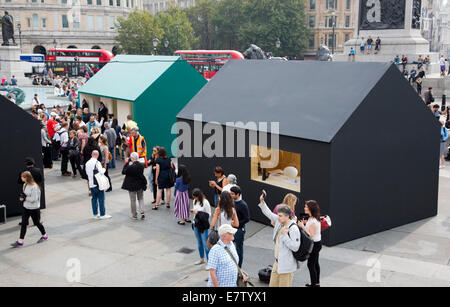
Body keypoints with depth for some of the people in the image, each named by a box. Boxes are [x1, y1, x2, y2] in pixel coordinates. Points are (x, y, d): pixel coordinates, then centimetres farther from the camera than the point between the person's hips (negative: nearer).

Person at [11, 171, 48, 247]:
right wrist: (22, 197, -5)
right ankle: (20, 241, 8)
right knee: (23, 224, 5)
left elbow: (34, 199, -24)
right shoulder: (25, 185, 2)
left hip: (34, 208, -7)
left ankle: (44, 236, 32)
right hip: (26, 207, 7)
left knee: (37, 223, 9)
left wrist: (25, 198, -21)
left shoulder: (34, 187, -24)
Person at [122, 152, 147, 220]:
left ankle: (134, 215, 15)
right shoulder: (141, 166, -8)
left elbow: (123, 172, -11)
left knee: (133, 200, 9)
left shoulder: (130, 167, -24)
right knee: (141, 199, 17)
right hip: (140, 185, 4)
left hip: (132, 185, -4)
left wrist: (126, 163, -7)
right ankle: (142, 213, 5)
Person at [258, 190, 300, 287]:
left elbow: (295, 247, -24)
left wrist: (285, 235, -25)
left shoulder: (294, 229, -21)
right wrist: (262, 202, 8)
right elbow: (269, 214, 17)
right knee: (273, 284, 17)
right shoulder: (279, 222, 3)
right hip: (277, 262, 9)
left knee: (284, 285, -1)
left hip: (287, 265, -9)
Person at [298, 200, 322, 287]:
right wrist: (306, 223, 5)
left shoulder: (313, 221, -25)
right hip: (317, 242, 10)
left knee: (311, 264, -1)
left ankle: (314, 284, 8)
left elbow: (311, 235, -27)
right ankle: (317, 282, 31)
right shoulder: (312, 218, 5)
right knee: (315, 263, 19)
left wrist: (302, 226, -24)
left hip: (315, 244, -10)